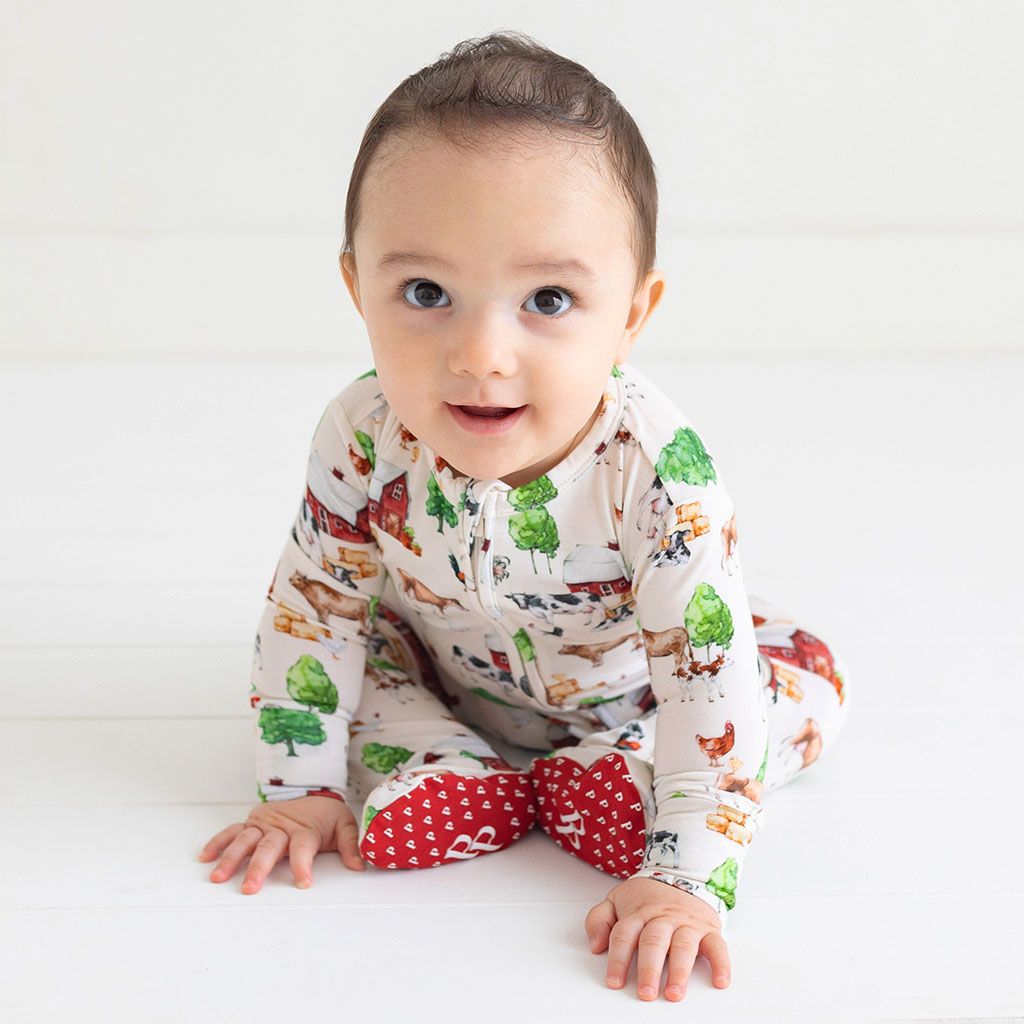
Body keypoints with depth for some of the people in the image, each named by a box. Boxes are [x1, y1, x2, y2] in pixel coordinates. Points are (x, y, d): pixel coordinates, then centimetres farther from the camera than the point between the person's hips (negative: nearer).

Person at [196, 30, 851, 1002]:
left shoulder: (657, 465, -40)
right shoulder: (363, 440, -31)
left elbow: (707, 662, -37)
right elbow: (316, 604, -16)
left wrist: (687, 878, -41)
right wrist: (300, 786, -14)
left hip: (627, 687, -1)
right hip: (454, 676, 2)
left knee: (809, 678, -14)